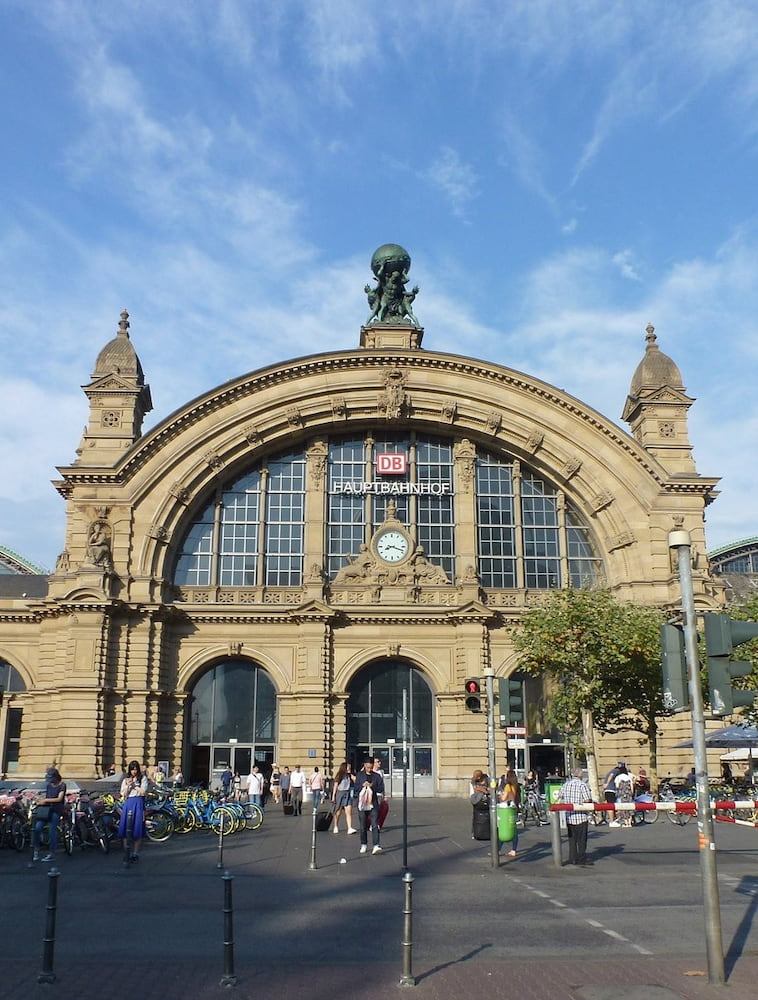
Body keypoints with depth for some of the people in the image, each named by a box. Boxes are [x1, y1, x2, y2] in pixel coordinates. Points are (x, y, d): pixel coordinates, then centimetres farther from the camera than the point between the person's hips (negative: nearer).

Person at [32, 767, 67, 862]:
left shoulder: (62, 785, -4)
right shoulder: (48, 785, 15)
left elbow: (59, 798, -11)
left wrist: (45, 800, -14)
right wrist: (40, 798, 3)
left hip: (56, 810, -5)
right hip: (46, 809, 5)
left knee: (52, 831, -6)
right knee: (37, 828, -10)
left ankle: (51, 854, 2)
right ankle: (36, 850, 2)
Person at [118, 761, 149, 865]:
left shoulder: (143, 778, 7)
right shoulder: (125, 780, 15)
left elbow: (143, 792, -3)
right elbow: (123, 795, 8)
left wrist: (134, 785, -2)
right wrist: (128, 786, -6)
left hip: (138, 804, -3)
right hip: (128, 804, 3)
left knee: (137, 829, -4)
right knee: (125, 829, -5)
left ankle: (135, 854, 4)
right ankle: (126, 852, 1)